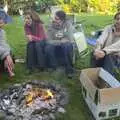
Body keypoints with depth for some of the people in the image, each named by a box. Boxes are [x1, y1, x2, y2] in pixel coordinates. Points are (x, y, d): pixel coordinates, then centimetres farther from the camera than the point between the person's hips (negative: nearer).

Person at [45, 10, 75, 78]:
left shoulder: (68, 24, -14)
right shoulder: (51, 26, -8)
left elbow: (70, 40, -19)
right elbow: (49, 41, -10)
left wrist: (56, 41, -13)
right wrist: (60, 41, -17)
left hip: (66, 45, -1)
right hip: (55, 46, 2)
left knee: (67, 46, -35)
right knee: (48, 48, -29)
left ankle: (69, 69, -19)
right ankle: (55, 68, -12)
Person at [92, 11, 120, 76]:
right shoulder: (109, 28, 3)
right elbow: (101, 39, -15)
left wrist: (104, 51, -42)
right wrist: (98, 49, -36)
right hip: (105, 54, 2)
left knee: (108, 57, -34)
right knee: (96, 55, -29)